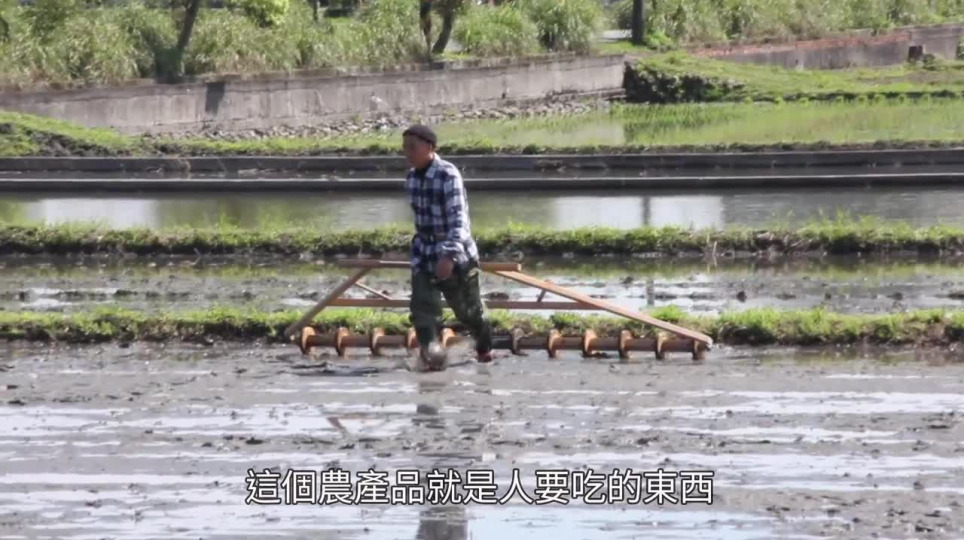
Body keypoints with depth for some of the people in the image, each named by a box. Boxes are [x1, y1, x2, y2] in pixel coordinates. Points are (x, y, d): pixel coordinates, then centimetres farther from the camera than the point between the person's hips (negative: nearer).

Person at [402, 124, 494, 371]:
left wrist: (449, 255, -39)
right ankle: (431, 352, -19)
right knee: (423, 307, -13)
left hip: (456, 252, -6)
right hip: (424, 252, 6)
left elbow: (458, 219, -27)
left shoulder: (448, 176, -20)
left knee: (468, 307, 12)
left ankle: (484, 348, 36)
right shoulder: (412, 178, 3)